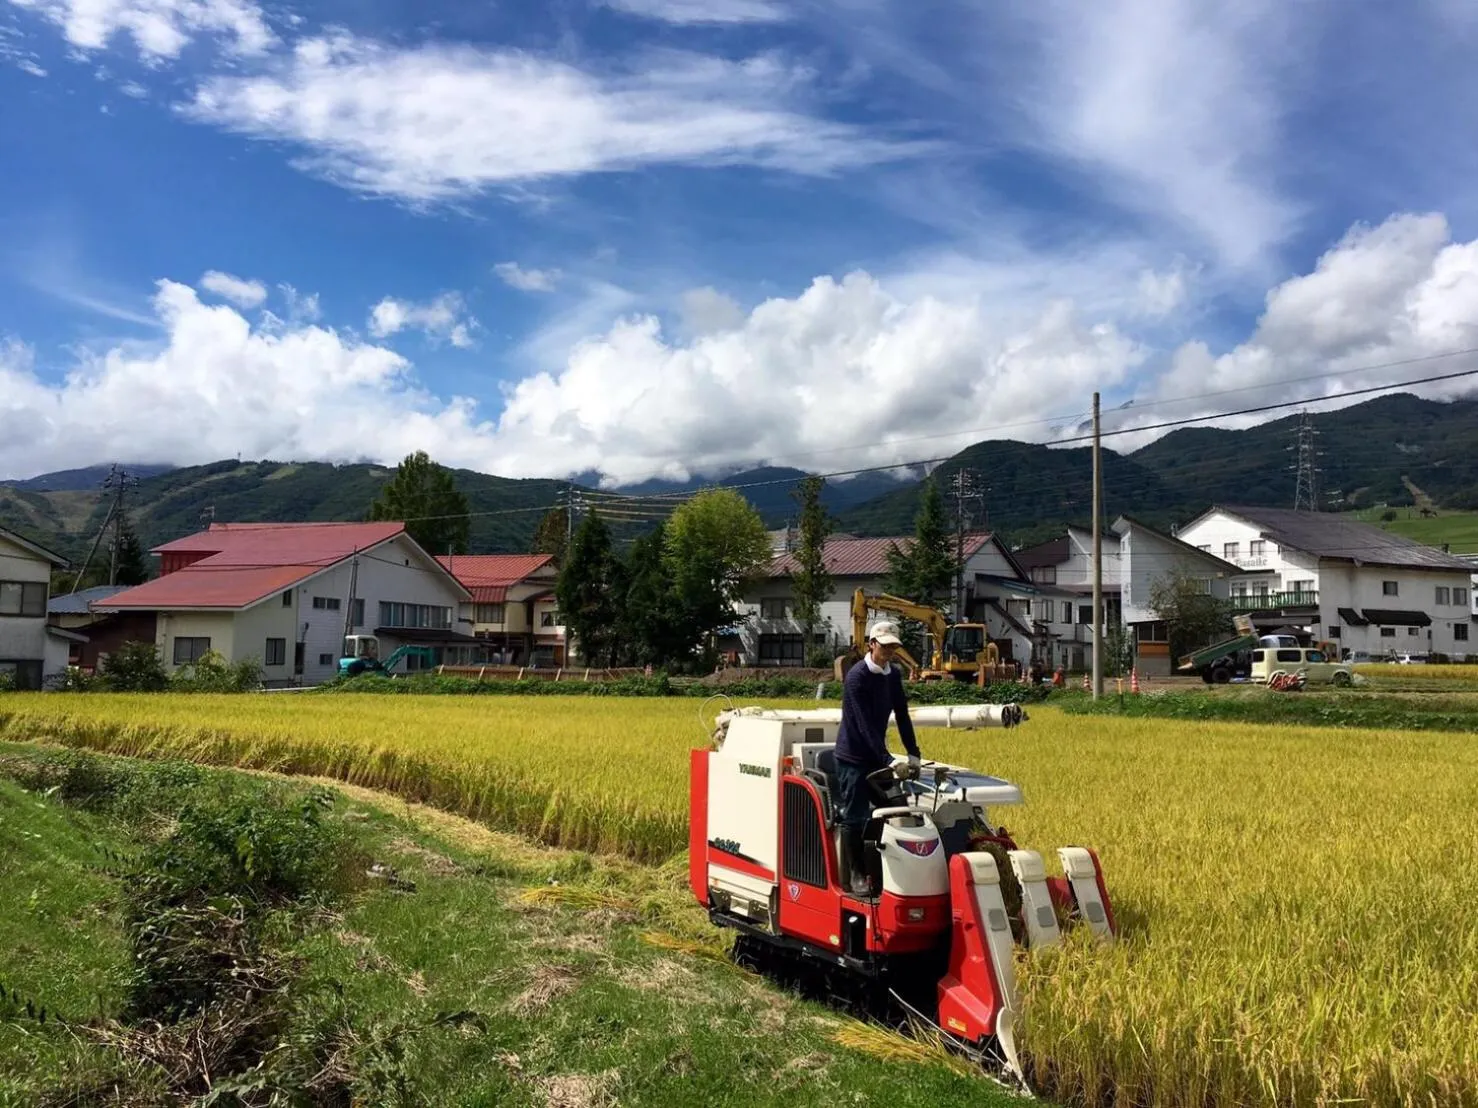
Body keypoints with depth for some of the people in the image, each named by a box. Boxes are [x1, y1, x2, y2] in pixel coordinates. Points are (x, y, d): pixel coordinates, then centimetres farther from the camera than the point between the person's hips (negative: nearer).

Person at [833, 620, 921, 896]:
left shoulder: (894, 674, 5)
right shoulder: (857, 676, -18)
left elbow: (902, 715, 8)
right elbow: (865, 725, -23)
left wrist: (913, 753, 2)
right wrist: (888, 760, -27)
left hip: (877, 755, 7)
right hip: (853, 757, -7)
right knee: (855, 818, -3)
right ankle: (853, 877, 8)